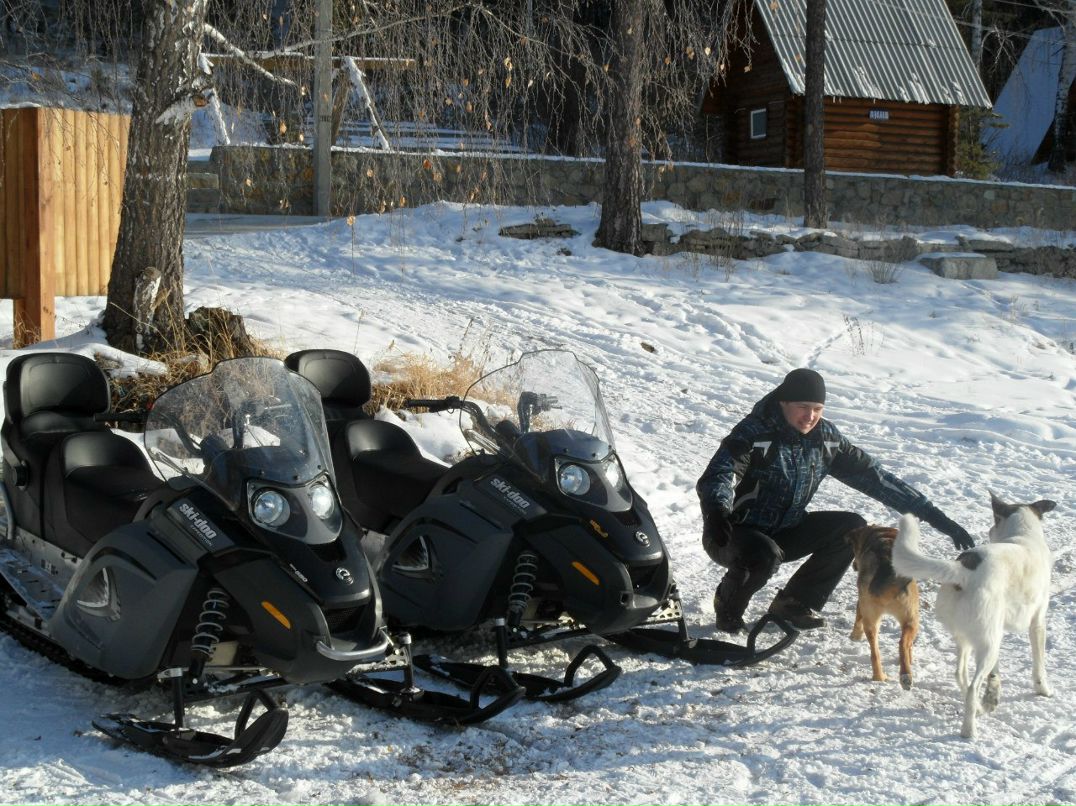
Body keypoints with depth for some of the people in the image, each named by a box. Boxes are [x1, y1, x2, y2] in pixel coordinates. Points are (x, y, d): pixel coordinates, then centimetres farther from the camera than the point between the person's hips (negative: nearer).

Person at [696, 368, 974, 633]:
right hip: (734, 534, -6)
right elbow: (717, 478, -35)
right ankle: (728, 607, -5)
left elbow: (873, 476, -1)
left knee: (853, 528, -8)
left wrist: (932, 515, -6)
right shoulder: (754, 433, -22)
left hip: (782, 532, 6)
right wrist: (716, 512, -60)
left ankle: (793, 605, 3)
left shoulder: (826, 438, -3)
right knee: (764, 554, -38)